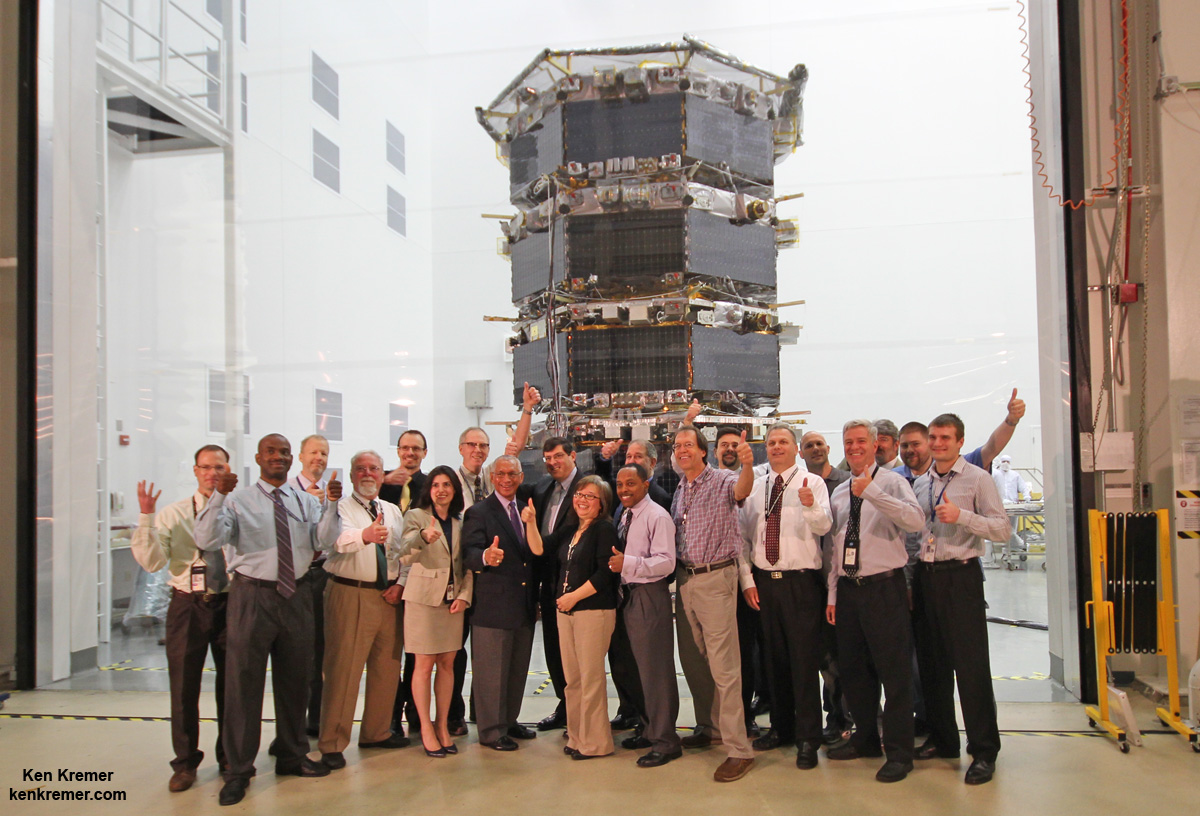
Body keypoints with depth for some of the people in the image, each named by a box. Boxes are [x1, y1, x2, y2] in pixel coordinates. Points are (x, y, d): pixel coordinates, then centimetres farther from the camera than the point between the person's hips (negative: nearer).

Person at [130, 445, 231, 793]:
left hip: (229, 604, 1)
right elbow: (152, 562, -9)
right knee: (184, 685, 5)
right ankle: (185, 763, 22)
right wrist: (146, 518, -18)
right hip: (188, 605, 0)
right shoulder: (173, 514, 2)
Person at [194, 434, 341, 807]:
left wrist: (332, 504, -21)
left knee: (295, 680, 15)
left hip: (296, 597, 4)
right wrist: (218, 496, -26)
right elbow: (207, 541, -15)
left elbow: (323, 541, -7)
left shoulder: (307, 501, 7)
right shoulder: (238, 501, -2)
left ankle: (292, 757, 33)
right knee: (244, 682, 2)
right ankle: (238, 770, 16)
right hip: (252, 596, -3)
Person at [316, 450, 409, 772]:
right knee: (343, 669, -6)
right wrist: (364, 535, -47)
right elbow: (340, 539, -26)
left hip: (388, 596, 6)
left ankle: (376, 732, 29)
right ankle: (332, 744, 4)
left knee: (387, 666, 13)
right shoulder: (340, 507, -4)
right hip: (350, 594, -6)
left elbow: (403, 553, 16)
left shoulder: (393, 511, 15)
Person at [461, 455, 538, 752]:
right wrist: (486, 557, -40)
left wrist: (535, 584, 9)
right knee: (492, 671, 1)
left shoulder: (526, 510, 12)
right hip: (493, 605, -6)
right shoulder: (479, 512, -7)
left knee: (518, 669, 16)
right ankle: (491, 730, 14)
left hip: (525, 605, 7)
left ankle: (509, 721, 31)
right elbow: (468, 554, -19)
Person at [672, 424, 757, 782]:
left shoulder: (722, 481, -8)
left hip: (716, 578, -7)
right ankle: (713, 726, 32)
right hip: (685, 579, 7)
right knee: (700, 660, 17)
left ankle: (738, 748, -2)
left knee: (723, 665, -8)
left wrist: (747, 466, -53)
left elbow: (742, 489, -32)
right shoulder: (679, 492, 13)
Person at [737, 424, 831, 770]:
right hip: (763, 582, 5)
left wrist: (810, 506, -42)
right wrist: (747, 579, 3)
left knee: (804, 660, -1)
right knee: (775, 659, 15)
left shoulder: (812, 483, -3)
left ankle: (808, 738, 9)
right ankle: (781, 727, 29)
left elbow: (823, 526, -21)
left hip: (800, 583, -4)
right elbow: (743, 536, 11)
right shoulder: (754, 487, 9)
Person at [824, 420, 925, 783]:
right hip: (848, 589, 6)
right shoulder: (839, 493, 14)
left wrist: (871, 491, -29)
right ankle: (866, 738, 33)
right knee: (853, 670, 15)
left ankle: (899, 752, 12)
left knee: (894, 672, 0)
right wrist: (832, 594, 13)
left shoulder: (891, 482, -4)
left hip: (884, 588, -6)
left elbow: (916, 520, -24)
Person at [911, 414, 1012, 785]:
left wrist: (962, 515, -22)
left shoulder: (978, 479, -3)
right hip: (925, 576, 6)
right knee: (932, 662, 11)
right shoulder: (920, 483, 14)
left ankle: (984, 751, 4)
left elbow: (1002, 529, -10)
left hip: (960, 576, -6)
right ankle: (942, 740, 24)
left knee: (971, 664, -5)